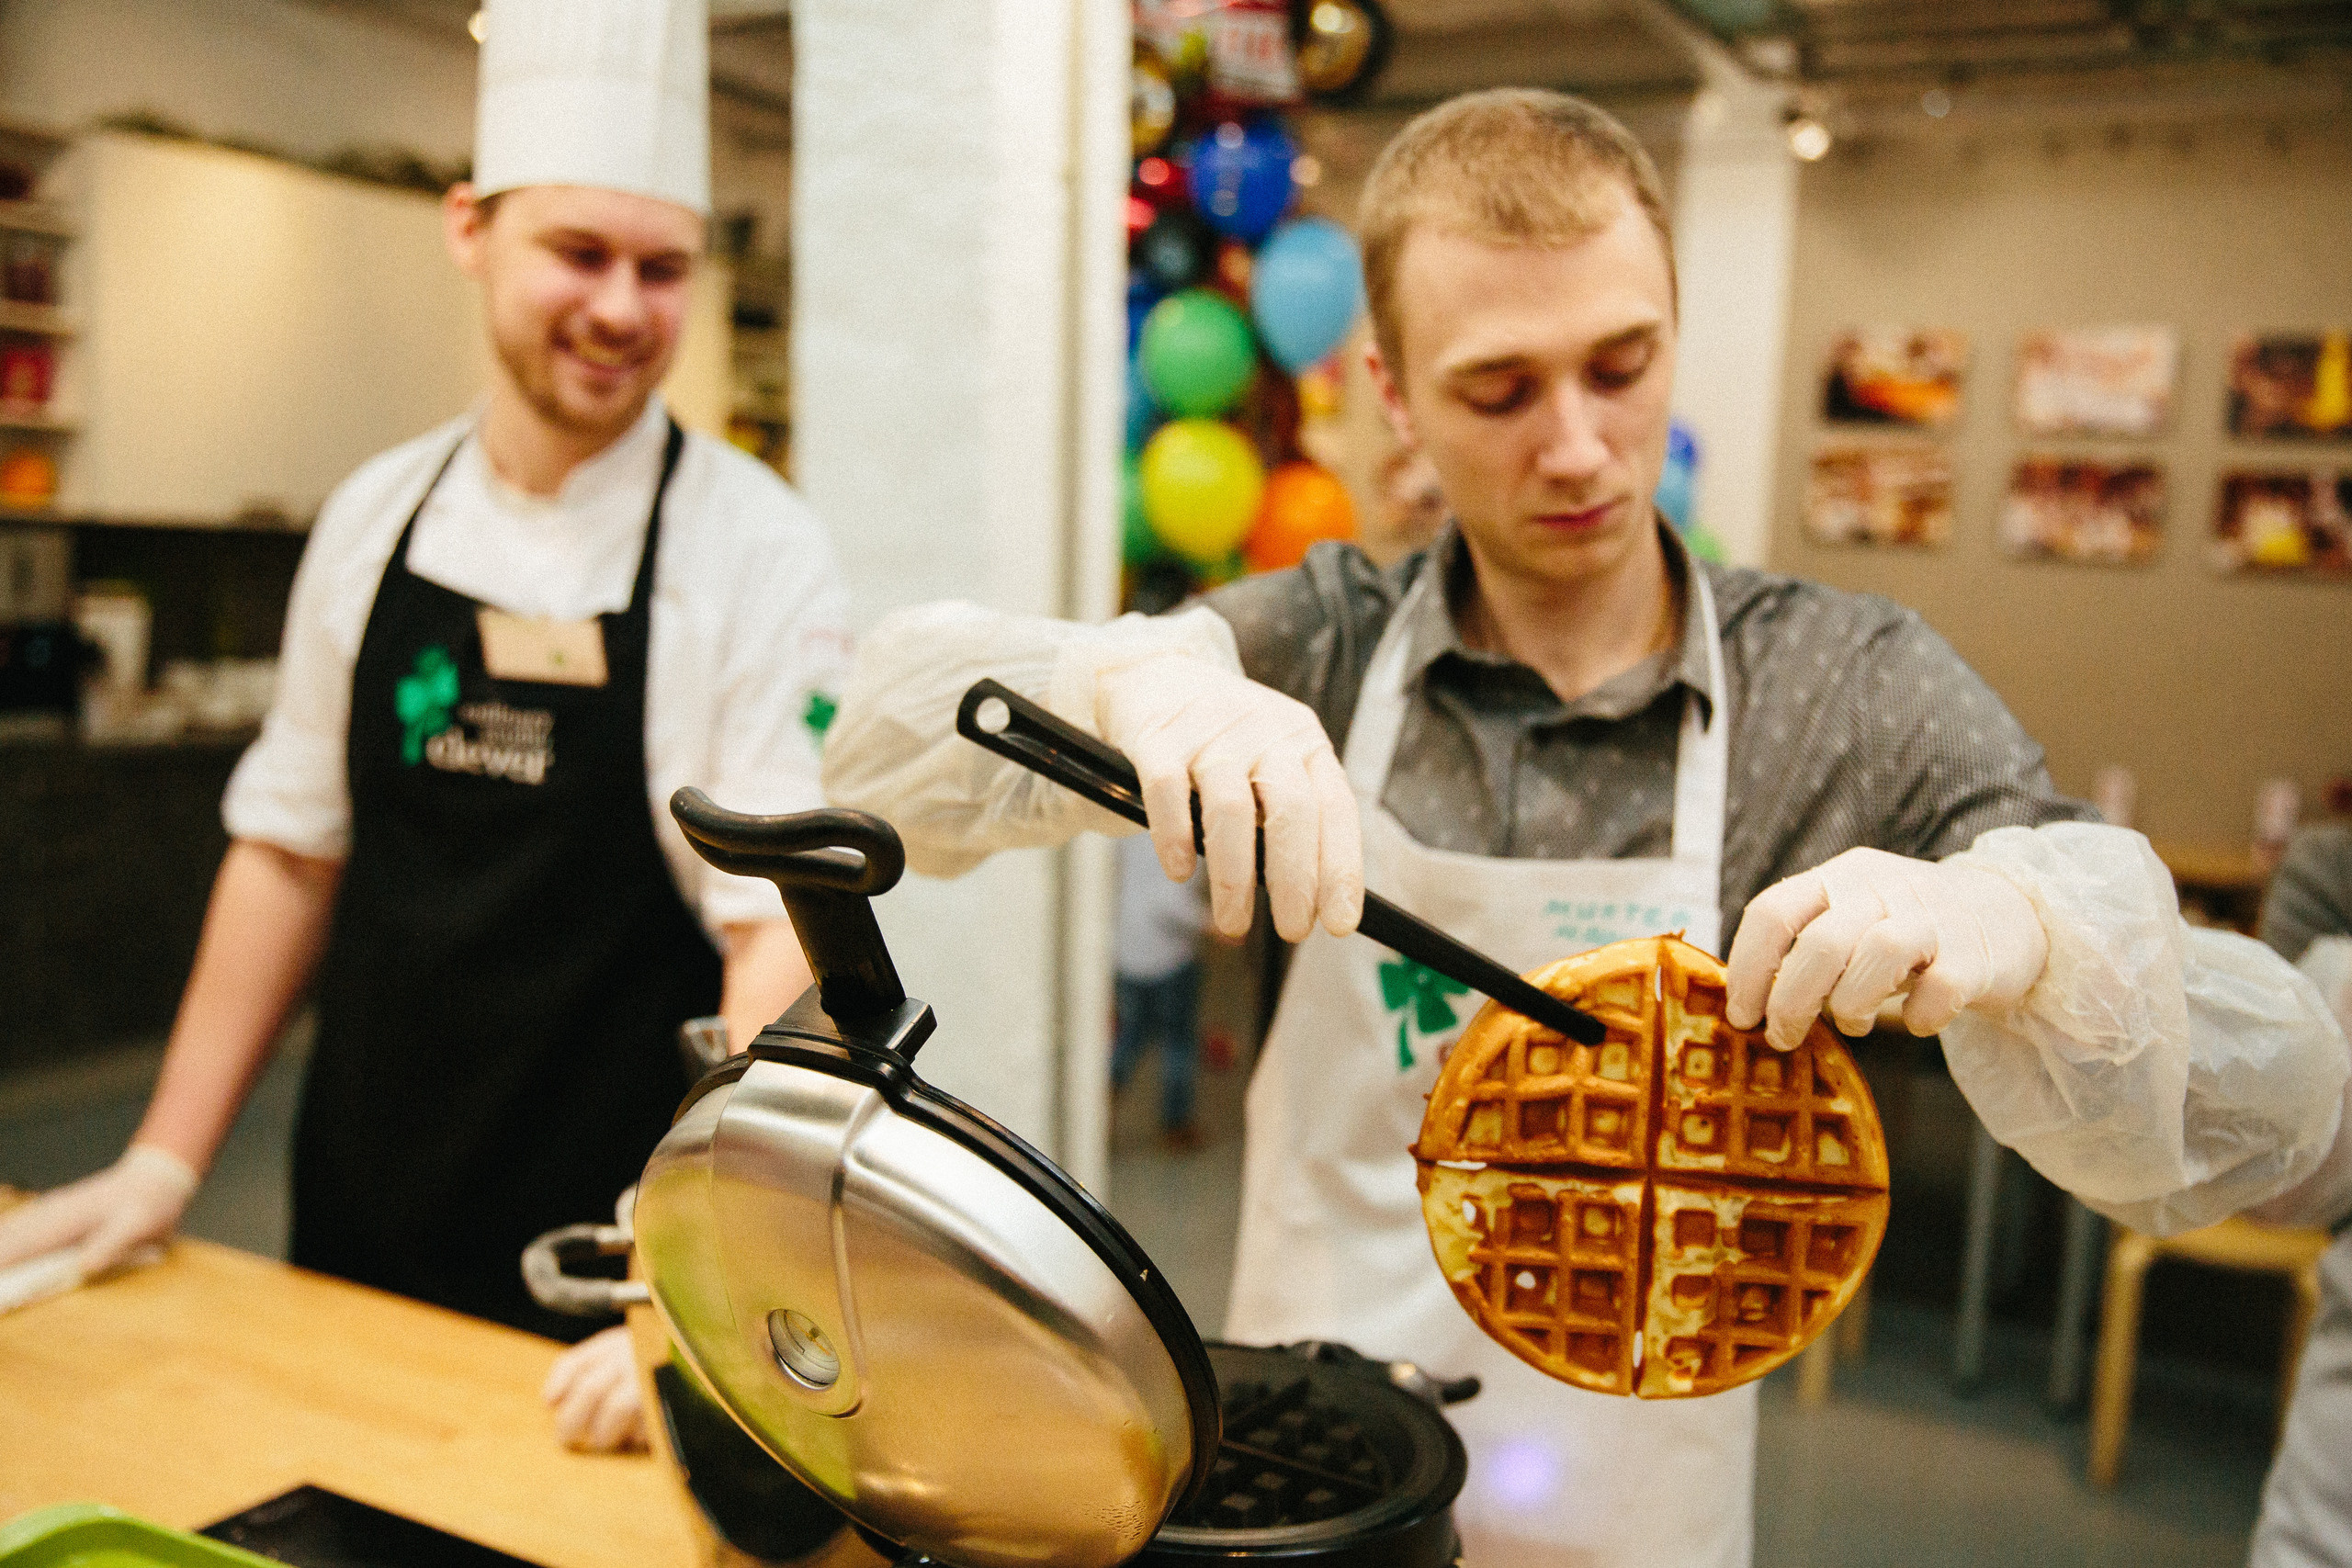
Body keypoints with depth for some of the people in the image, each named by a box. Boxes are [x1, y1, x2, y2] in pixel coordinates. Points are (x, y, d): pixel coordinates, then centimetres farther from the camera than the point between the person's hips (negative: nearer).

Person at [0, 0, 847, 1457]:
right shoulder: (377, 518, 1)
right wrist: (167, 1159, 9)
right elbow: (293, 852, 9)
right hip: (356, 1229, 5)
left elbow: (786, 942, -19)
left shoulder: (756, 553, -14)